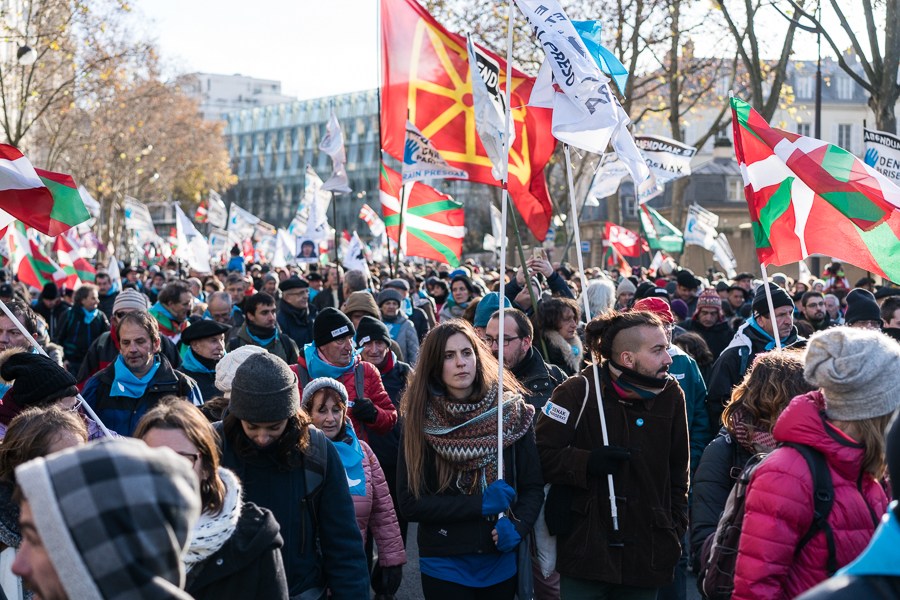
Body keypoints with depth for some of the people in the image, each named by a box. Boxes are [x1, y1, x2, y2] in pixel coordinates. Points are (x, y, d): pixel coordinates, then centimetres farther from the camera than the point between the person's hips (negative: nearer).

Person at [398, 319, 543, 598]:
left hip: (502, 562, 2)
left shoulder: (511, 411, -3)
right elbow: (409, 503, -10)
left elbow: (533, 487, 1)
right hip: (445, 565, -2)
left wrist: (517, 526, -17)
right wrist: (480, 504, -17)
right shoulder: (420, 420, -6)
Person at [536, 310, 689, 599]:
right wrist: (588, 463, -22)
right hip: (586, 550, -3)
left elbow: (678, 473, 14)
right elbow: (541, 453, -9)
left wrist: (676, 529, 12)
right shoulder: (580, 391, -9)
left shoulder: (671, 395, 4)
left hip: (647, 555, 4)